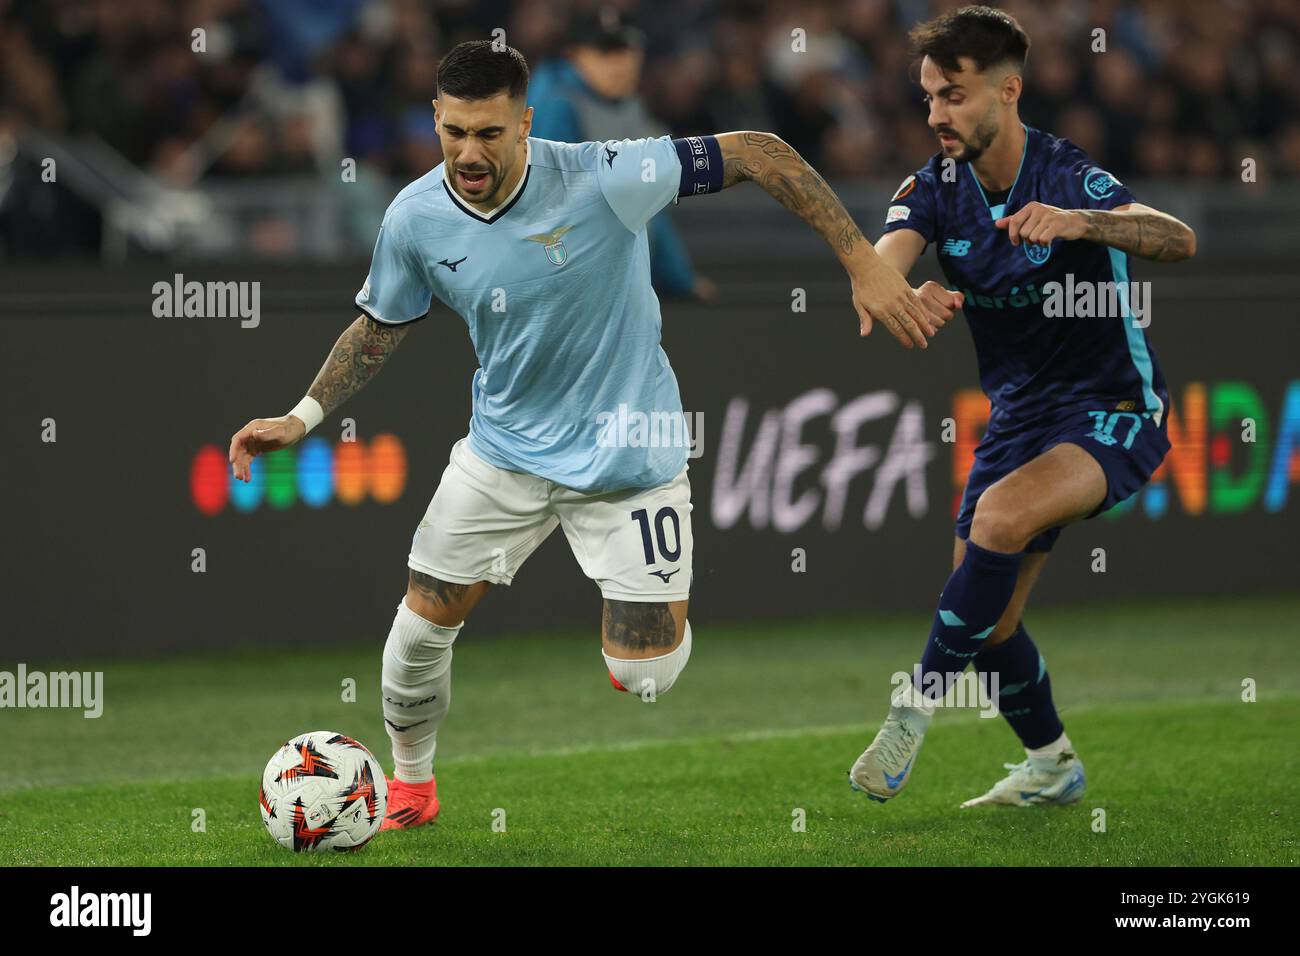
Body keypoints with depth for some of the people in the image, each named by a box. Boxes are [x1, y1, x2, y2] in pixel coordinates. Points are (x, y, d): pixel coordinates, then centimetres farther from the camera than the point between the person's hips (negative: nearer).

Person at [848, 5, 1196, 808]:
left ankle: (919, 705, -19)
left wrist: (1078, 223, -55)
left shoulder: (1066, 175, -20)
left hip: (1114, 410, -7)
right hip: (1019, 413, 7)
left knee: (1000, 518, -32)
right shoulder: (936, 187, -3)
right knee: (991, 622, 8)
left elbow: (1178, 241, -36)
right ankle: (1053, 765, 32)